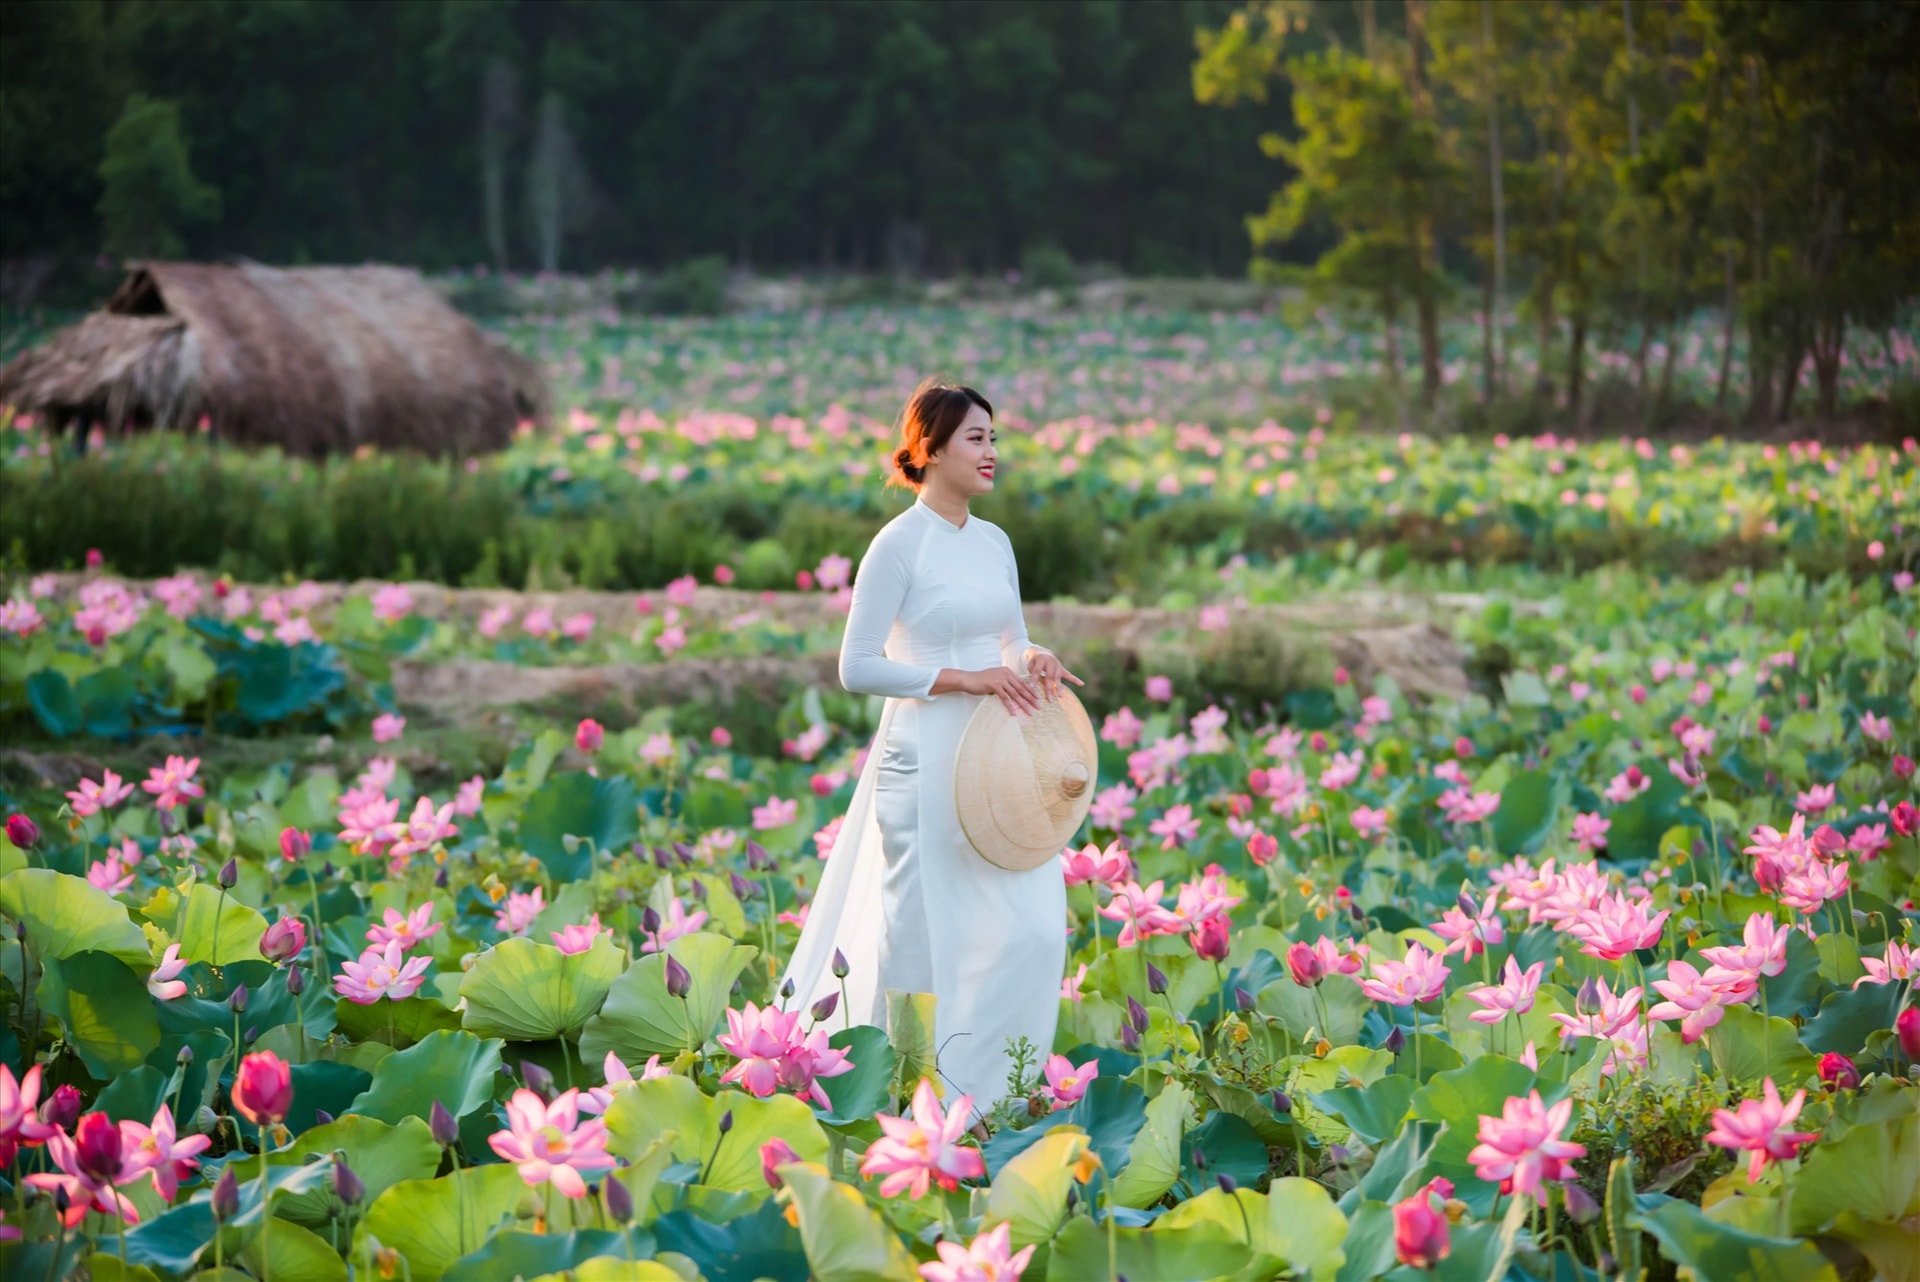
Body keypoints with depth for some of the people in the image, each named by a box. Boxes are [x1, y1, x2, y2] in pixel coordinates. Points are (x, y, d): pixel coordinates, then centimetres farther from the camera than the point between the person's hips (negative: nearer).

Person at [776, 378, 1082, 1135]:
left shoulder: (994, 542, 12)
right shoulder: (898, 545, -10)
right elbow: (857, 668, -13)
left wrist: (1034, 662, -3)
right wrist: (965, 679, -18)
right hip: (925, 760, -7)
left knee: (1033, 925, -1)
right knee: (919, 932, 1)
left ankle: (988, 1091, 9)